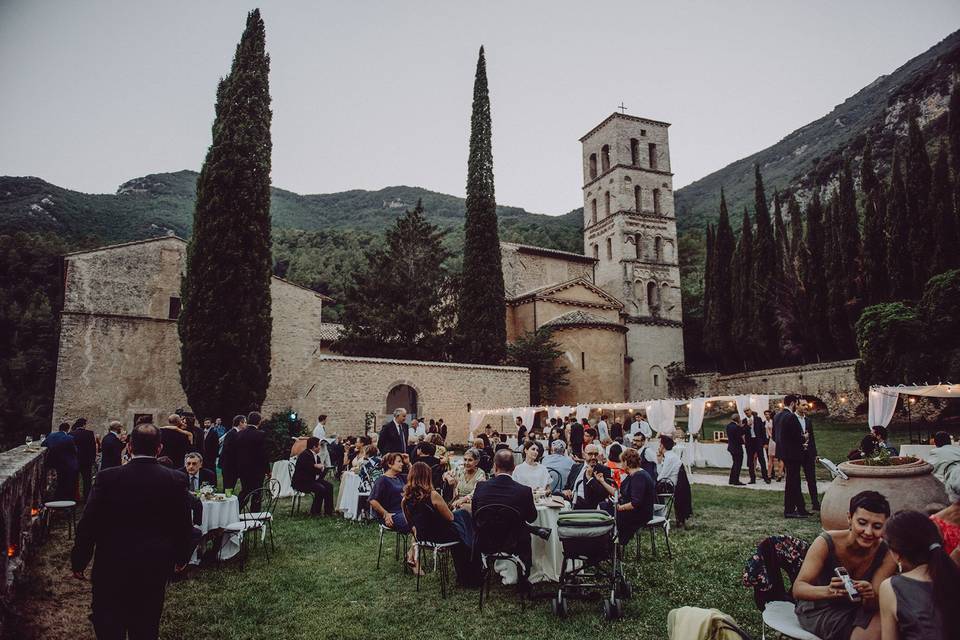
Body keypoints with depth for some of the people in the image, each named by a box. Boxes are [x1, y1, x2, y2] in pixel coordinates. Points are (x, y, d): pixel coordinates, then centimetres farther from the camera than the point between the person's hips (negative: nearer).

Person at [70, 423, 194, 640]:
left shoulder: (107, 477, -12)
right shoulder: (176, 480, -10)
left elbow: (88, 524, -8)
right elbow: (185, 526, -2)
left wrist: (79, 562, 6)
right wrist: (180, 557, 15)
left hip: (111, 566, -1)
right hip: (156, 568, 2)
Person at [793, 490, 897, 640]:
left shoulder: (886, 554, -13)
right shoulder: (826, 543, -22)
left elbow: (872, 606, -16)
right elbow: (798, 589, -28)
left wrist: (870, 597, -40)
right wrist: (828, 591, -48)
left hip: (858, 609, 4)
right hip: (818, 611, -4)